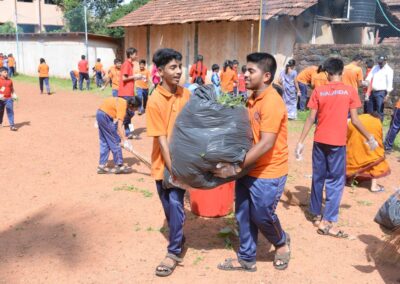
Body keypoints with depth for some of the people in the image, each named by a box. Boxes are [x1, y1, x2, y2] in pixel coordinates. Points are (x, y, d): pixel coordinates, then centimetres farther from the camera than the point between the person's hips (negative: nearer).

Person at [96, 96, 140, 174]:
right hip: (105, 116, -10)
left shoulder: (123, 102, 5)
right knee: (114, 141, -1)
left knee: (105, 142, 14)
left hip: (100, 113, 10)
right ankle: (119, 165, 5)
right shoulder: (122, 107, -22)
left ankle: (102, 166, 18)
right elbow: (119, 127, -29)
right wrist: (125, 141, -31)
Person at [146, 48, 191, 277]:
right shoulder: (155, 100, -15)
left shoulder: (186, 95, -2)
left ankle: (174, 252, 12)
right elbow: (161, 139, -16)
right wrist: (172, 169, -18)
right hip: (164, 163, -1)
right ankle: (178, 237, 37)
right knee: (170, 206, 13)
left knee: (176, 205, -1)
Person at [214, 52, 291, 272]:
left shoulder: (271, 102, -22)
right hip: (249, 169, 8)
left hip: (267, 173, -8)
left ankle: (281, 242, 38)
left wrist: (235, 168, -27)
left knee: (262, 217, 8)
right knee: (243, 216, 14)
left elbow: (266, 144, -28)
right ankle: (246, 259, 30)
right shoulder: (252, 99, 6)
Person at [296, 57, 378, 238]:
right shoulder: (350, 91, -4)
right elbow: (355, 120, -4)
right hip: (337, 142, -3)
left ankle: (316, 215, 27)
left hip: (319, 141, 3)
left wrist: (301, 141, 3)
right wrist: (370, 138, 9)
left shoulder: (318, 91, 1)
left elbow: (311, 119, -2)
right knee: (336, 181, 5)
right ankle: (326, 222, 2)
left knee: (318, 178, 15)